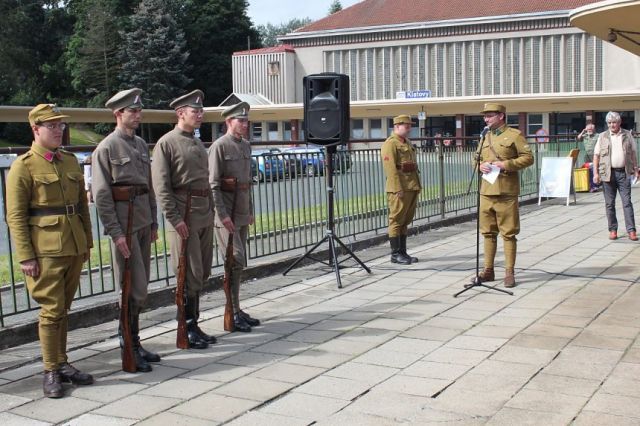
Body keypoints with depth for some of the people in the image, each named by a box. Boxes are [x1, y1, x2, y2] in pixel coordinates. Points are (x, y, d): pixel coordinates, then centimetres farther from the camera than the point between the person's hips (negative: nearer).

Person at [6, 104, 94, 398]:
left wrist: (87, 242, 13)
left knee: (63, 310, 13)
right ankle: (51, 372, 8)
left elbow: (82, 205, 18)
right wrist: (25, 257, -13)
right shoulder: (23, 166, -6)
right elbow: (15, 216, -8)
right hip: (45, 250, -6)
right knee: (51, 310, -3)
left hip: (73, 248, 6)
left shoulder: (70, 161, 13)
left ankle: (62, 363, 24)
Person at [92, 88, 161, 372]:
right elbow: (101, 195, -12)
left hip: (143, 220, 7)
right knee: (136, 288, -7)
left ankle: (133, 342, 22)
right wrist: (115, 233, -16)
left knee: (140, 286, 12)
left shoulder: (141, 144, 14)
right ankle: (130, 347, 4)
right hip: (124, 221, -7)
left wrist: (154, 222, 16)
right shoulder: (106, 148, -9)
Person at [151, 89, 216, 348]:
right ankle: (188, 329, 5)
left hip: (205, 216, 8)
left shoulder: (199, 144, 17)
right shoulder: (166, 143, -7)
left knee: (202, 273, 10)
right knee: (190, 275, -5)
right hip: (184, 215, -8)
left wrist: (211, 212, 16)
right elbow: (161, 186, -13)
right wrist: (175, 218, -18)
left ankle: (193, 324, 20)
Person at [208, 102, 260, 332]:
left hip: (242, 213, 8)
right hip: (226, 212, -8)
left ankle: (236, 310, 19)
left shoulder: (246, 146, 14)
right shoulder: (219, 146, -11)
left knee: (239, 263, 11)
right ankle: (233, 313, -3)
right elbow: (213, 184, -15)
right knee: (236, 261, -10)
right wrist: (223, 214, -20)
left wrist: (250, 210, 19)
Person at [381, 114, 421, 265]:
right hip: (399, 189, -9)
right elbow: (391, 168, -18)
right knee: (396, 221, -3)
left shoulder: (407, 143, 20)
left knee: (405, 221, 12)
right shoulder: (390, 143, -10)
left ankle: (403, 252, 18)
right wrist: (398, 189, -23)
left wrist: (417, 186, 18)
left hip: (412, 188, 9)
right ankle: (395, 254, 1)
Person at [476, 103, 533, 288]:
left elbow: (528, 158, -5)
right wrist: (480, 166, 0)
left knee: (509, 233, -1)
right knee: (488, 232, 10)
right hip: (486, 191, 6)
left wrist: (506, 164, -16)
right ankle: (488, 270, 18)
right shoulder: (485, 137, 16)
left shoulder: (514, 135, -2)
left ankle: (509, 272, 6)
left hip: (506, 193, -6)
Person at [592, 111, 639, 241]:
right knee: (609, 203, 4)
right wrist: (596, 173, -2)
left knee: (627, 202, -3)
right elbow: (596, 155, 5)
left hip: (624, 173, 0)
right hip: (608, 173, 0)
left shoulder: (627, 135, 7)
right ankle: (613, 230, 13)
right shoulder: (603, 136, 5)